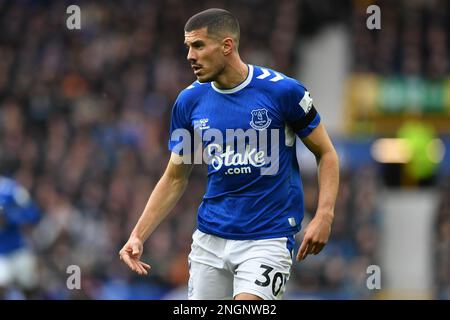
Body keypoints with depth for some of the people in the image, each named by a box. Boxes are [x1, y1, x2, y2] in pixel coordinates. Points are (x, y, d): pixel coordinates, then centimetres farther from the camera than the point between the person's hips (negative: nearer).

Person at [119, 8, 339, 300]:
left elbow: (326, 153, 0)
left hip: (267, 239, -5)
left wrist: (324, 215, -14)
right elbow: (175, 179, 12)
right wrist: (138, 236, 2)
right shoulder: (189, 101, 2)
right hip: (209, 239, 5)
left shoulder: (283, 90, -9)